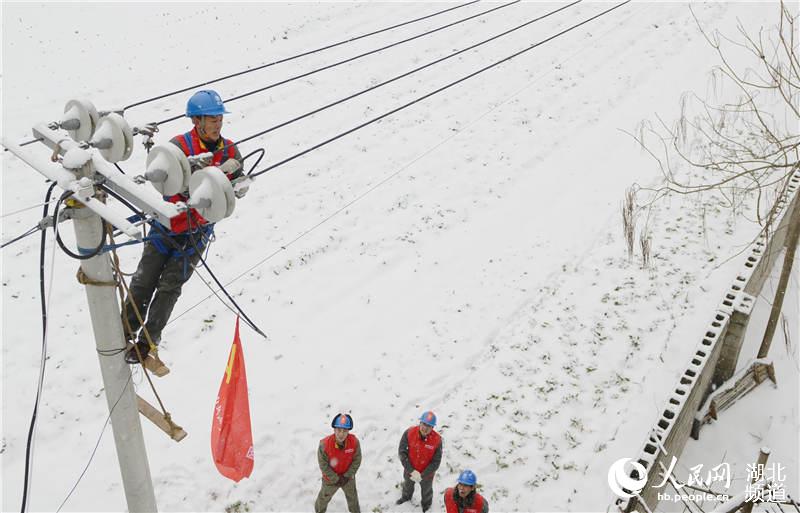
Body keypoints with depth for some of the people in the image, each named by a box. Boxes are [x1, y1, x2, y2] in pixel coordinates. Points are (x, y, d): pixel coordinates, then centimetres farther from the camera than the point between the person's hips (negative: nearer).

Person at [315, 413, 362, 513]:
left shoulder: (354, 442, -29)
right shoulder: (325, 444, -35)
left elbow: (356, 460, -14)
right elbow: (323, 465, -23)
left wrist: (347, 476, -15)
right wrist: (336, 479, -18)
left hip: (348, 477, 1)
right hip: (330, 478, -1)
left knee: (352, 497, 27)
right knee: (324, 497, 26)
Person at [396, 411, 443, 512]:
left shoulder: (437, 440, -30)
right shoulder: (409, 432, -27)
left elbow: (436, 462, -21)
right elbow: (402, 452, -21)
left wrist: (422, 475, -24)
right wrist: (411, 471, -23)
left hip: (426, 474, -1)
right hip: (409, 470, 2)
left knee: (426, 491, 28)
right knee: (407, 485, 33)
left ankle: (426, 506, 60)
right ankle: (406, 497, 66)